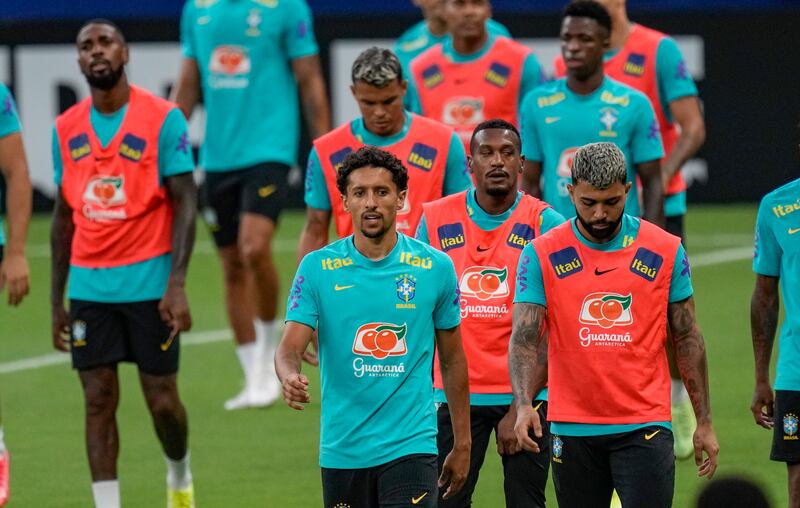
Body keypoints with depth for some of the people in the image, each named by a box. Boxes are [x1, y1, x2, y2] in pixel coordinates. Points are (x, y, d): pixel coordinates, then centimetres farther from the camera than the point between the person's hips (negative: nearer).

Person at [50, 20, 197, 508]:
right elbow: (64, 216, 14)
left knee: (162, 399, 3)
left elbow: (185, 203, -8)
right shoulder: (66, 129, 8)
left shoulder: (163, 118, -6)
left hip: (149, 282, -3)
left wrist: (177, 283, -17)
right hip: (89, 285, 3)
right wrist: (56, 300, 12)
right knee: (99, 401, -1)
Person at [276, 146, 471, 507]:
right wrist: (290, 378, -30)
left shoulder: (435, 267, 1)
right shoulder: (317, 267, 0)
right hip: (342, 449, 1)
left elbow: (452, 360, 10)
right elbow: (290, 347, -6)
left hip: (410, 446, -1)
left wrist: (462, 444, 11)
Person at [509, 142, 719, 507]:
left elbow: (687, 339, 7)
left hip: (645, 427, -1)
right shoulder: (541, 255, -2)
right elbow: (524, 338, -7)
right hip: (572, 430, 1)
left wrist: (704, 422, 5)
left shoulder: (666, 251, 0)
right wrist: (524, 405, -24)